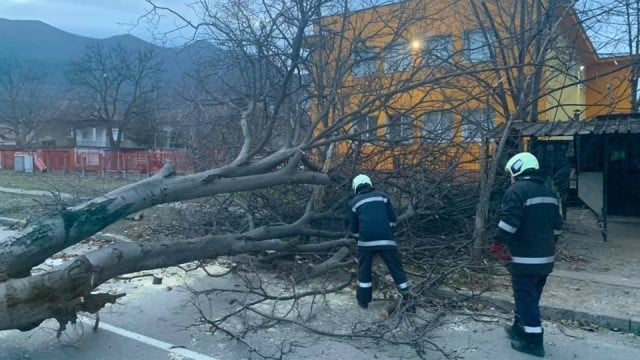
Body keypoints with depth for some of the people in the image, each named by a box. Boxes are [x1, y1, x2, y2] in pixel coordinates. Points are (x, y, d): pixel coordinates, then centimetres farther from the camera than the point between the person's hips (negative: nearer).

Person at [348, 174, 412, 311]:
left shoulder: (354, 202, 13)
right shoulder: (382, 196, 15)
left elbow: (354, 229, 17)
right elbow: (393, 219, 11)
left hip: (366, 240, 0)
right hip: (386, 239, 0)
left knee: (364, 269, 18)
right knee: (396, 269, 10)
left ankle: (363, 300, 23)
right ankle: (406, 300, 13)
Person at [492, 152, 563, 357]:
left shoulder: (516, 190, -14)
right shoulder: (548, 193, 14)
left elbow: (509, 222, -23)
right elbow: (556, 225, 19)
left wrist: (498, 244, -15)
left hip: (524, 258, -9)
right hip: (545, 258, 9)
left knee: (526, 299, 0)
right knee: (530, 296, 20)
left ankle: (533, 340, 4)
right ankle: (520, 328, 34)